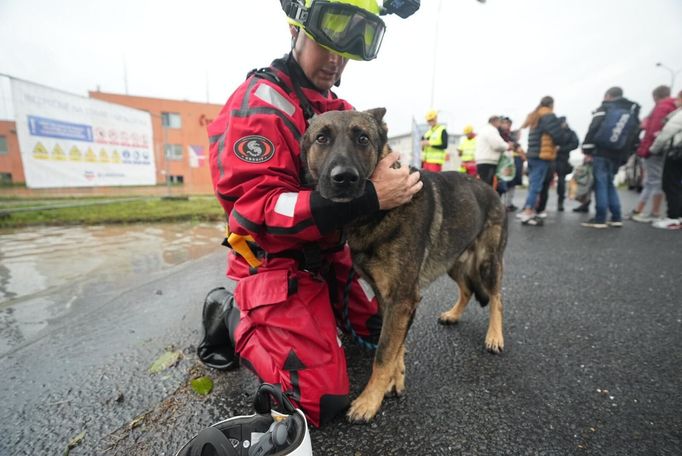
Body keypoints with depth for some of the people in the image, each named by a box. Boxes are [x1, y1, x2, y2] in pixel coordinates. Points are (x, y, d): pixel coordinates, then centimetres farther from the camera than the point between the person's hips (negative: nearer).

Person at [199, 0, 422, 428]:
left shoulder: (341, 109, 10)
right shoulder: (258, 104, -17)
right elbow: (257, 209, -27)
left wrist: (388, 179, -8)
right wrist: (369, 197, -34)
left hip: (331, 255, 8)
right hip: (277, 264, -8)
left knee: (383, 324, 19)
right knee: (321, 400, -7)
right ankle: (234, 317, 10)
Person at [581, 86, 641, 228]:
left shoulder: (604, 109, 2)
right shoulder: (633, 112, 19)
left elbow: (593, 129, -11)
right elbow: (633, 137, 13)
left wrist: (587, 151, -10)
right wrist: (623, 156, 14)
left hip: (600, 153, -5)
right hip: (616, 156, 6)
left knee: (601, 185, -5)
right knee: (609, 184, 15)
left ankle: (600, 219, -6)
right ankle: (616, 218, 14)